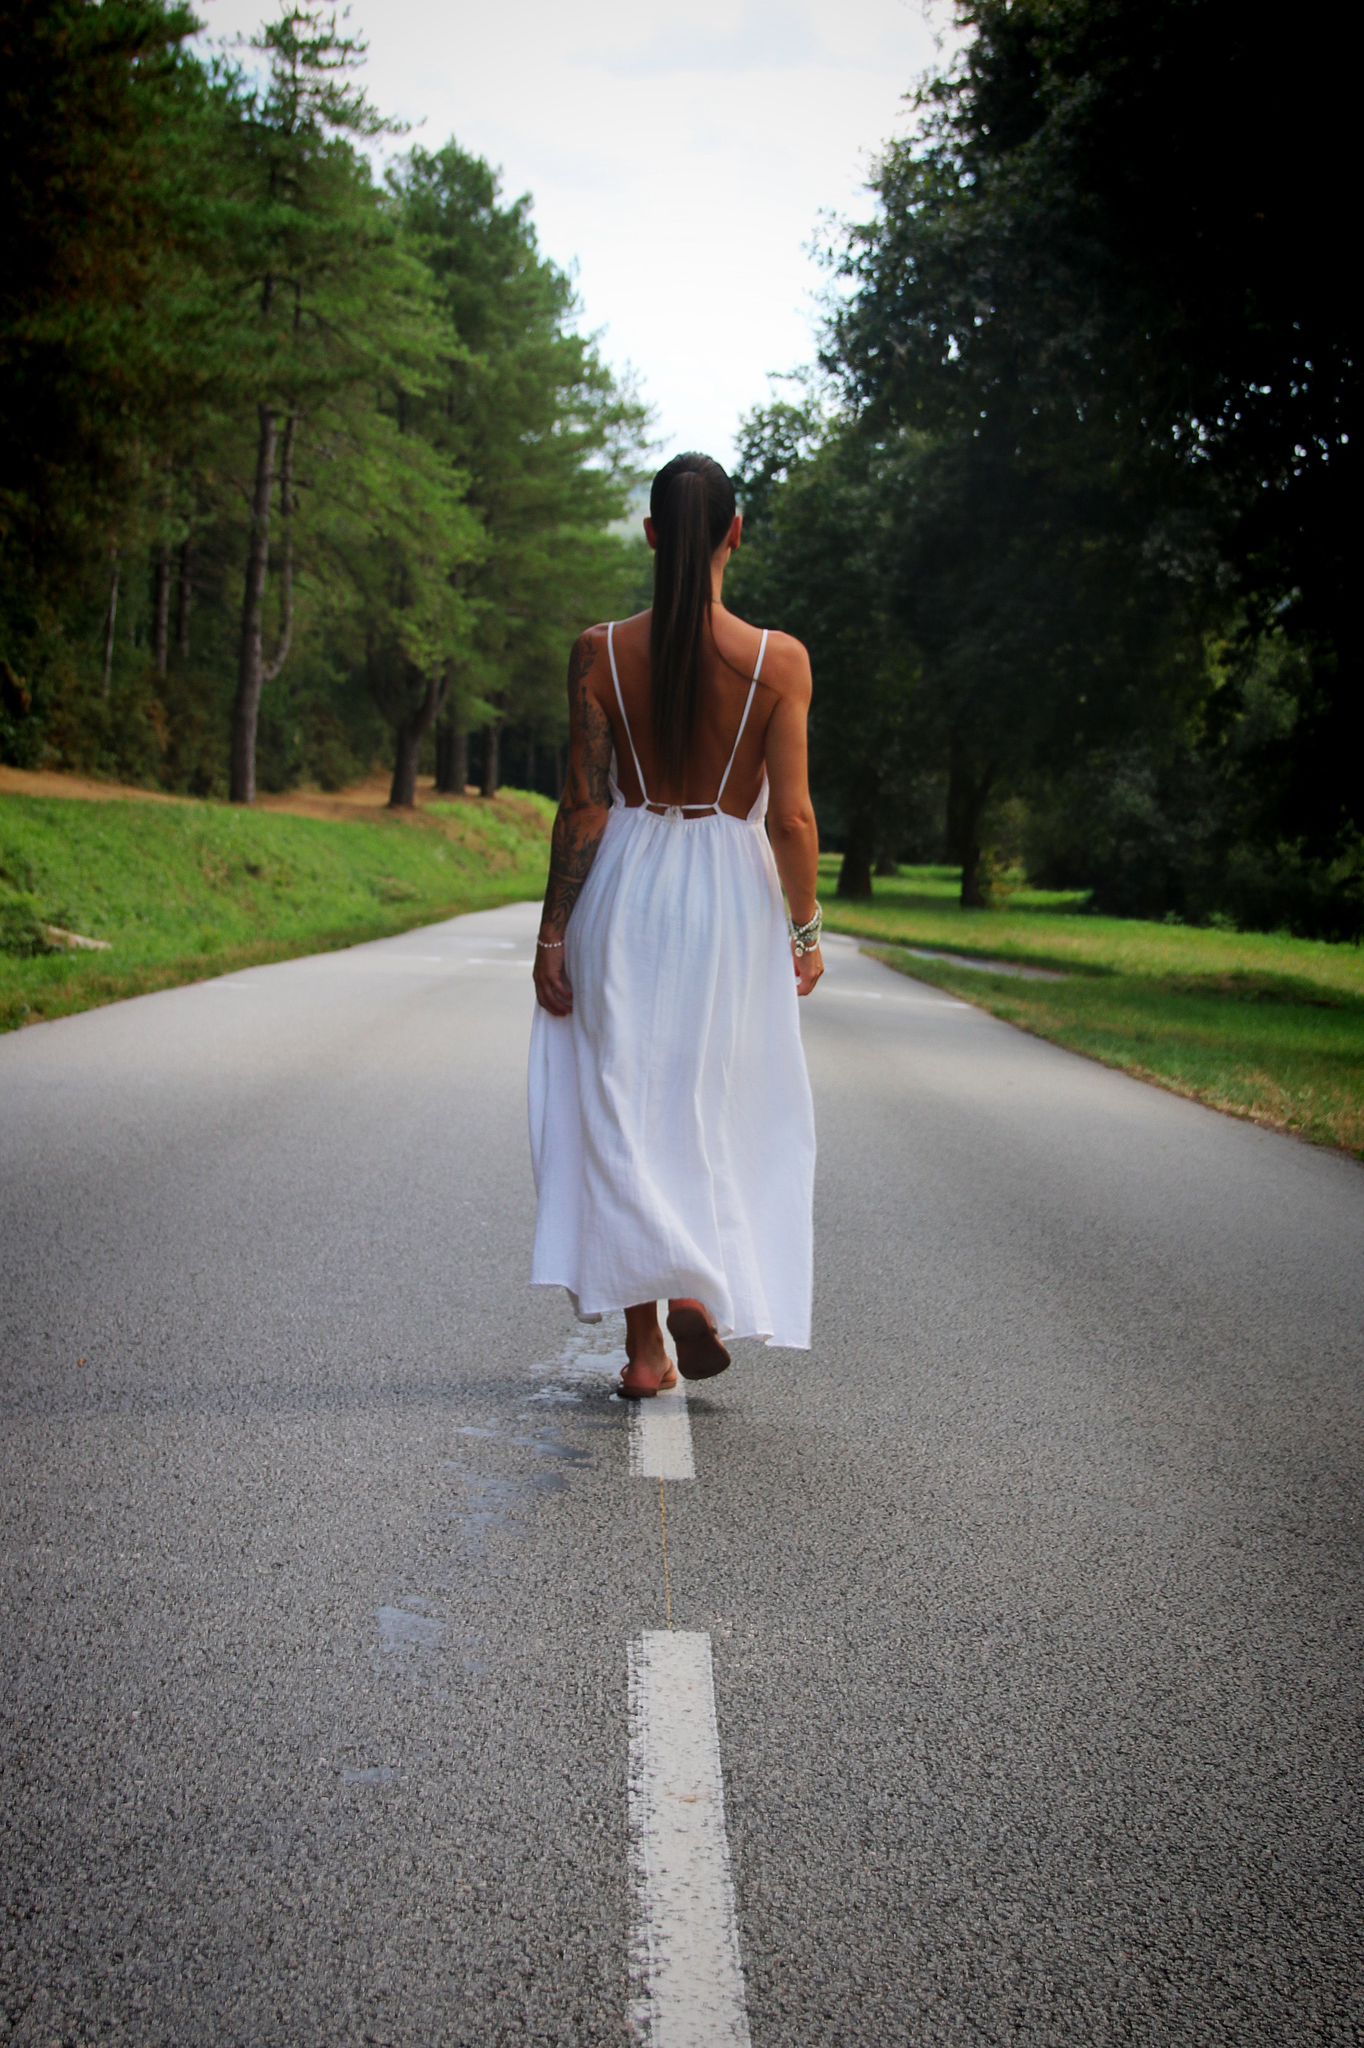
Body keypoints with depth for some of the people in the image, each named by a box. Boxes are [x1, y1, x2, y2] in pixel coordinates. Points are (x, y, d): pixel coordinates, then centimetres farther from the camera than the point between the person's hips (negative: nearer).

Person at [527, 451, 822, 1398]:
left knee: (624, 1110, 9)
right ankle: (699, 1286, 0)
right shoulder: (779, 659, -8)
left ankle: (643, 1346, 11)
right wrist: (807, 928, 5)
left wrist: (554, 934, 1)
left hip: (624, 892, 1)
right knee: (729, 1108, 19)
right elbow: (792, 817, -9)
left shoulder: (602, 651, -6)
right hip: (732, 894, 0)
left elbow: (584, 807, -6)